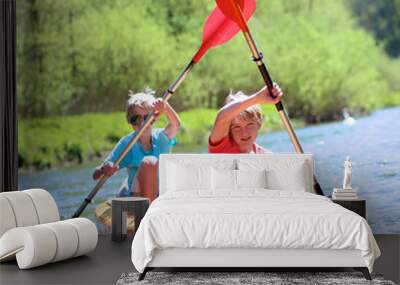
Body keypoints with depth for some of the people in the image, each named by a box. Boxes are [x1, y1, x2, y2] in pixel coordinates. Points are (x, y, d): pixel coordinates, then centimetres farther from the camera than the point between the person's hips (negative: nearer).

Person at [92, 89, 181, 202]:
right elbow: (96, 175, -10)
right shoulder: (127, 143, -7)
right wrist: (104, 170, -35)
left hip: (162, 197, 3)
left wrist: (165, 107, -46)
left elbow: (175, 125, -25)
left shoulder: (160, 138, -1)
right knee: (149, 162, -26)